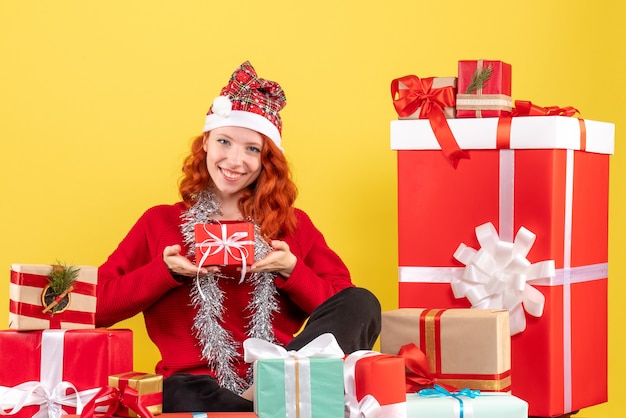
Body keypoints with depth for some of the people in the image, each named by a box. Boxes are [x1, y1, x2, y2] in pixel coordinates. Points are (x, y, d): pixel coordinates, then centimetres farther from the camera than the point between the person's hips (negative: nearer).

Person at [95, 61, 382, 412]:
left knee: (363, 304, -26)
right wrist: (165, 270, -3)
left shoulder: (294, 225, 18)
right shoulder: (160, 223, 16)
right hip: (199, 385, -3)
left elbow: (347, 310, 9)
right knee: (186, 395, -43)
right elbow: (97, 305, 9)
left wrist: (291, 270, -5)